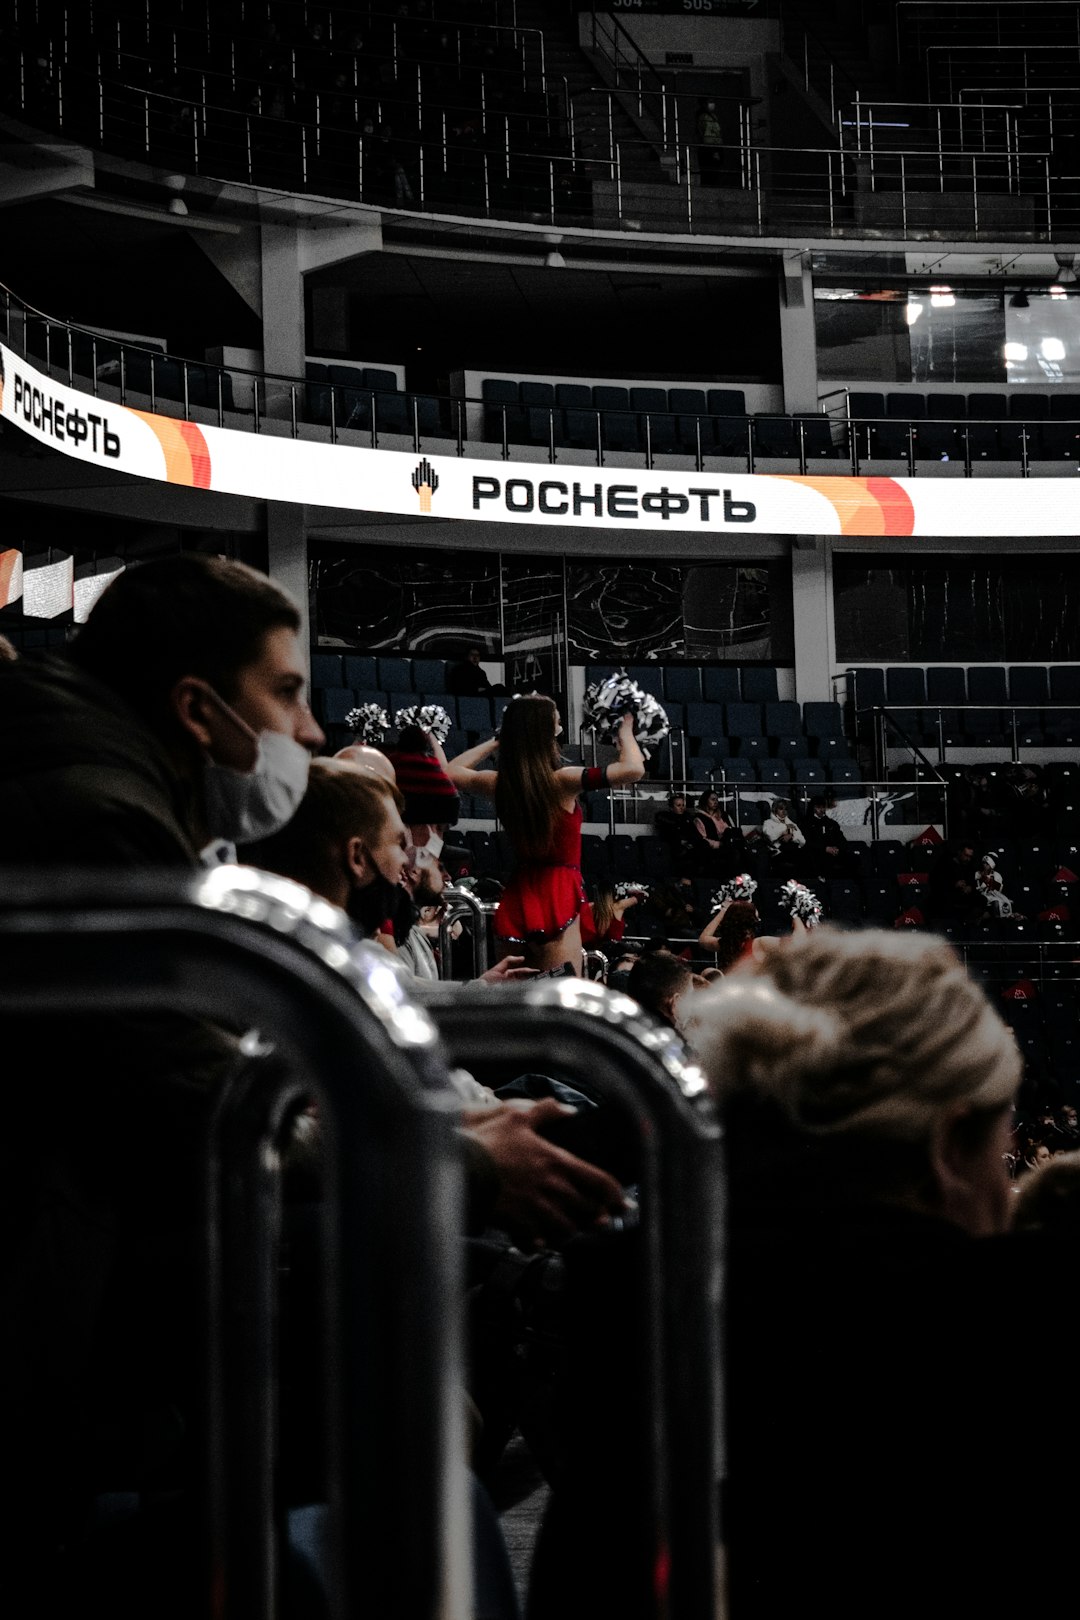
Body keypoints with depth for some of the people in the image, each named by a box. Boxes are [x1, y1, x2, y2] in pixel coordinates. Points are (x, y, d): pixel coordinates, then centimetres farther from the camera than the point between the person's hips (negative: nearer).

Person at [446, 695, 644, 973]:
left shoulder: (500, 784, 1)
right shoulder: (561, 781, -15)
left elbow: (451, 772, 22)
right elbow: (633, 768, -20)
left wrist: (497, 741, 24)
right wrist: (626, 733, -1)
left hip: (517, 896, 6)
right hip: (557, 897, -6)